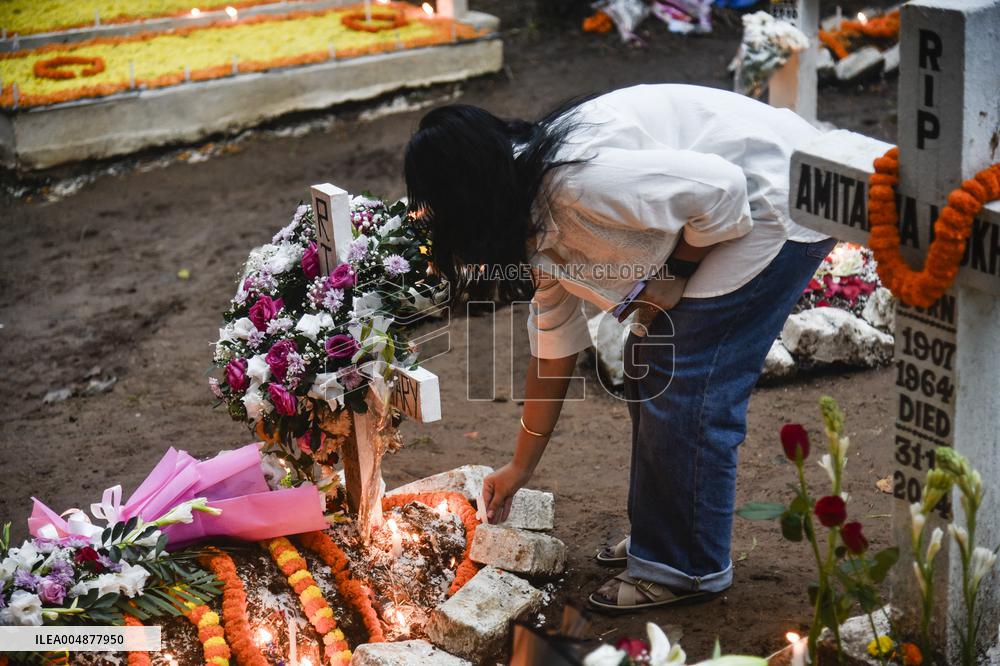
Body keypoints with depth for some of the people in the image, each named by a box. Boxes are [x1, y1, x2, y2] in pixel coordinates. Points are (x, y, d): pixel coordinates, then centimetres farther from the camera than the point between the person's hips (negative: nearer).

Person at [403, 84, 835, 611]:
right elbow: (553, 346, 12)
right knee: (648, 364, 13)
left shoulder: (581, 183, -29)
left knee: (685, 385, -10)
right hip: (739, 206, 10)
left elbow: (722, 188, -27)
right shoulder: (538, 223, 2)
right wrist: (520, 468, 19)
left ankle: (686, 567, 2)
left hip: (778, 201, -10)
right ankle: (658, 534, 27)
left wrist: (671, 278, -12)